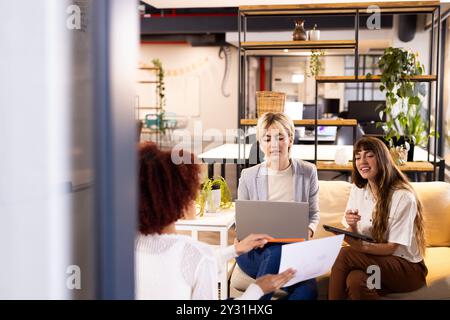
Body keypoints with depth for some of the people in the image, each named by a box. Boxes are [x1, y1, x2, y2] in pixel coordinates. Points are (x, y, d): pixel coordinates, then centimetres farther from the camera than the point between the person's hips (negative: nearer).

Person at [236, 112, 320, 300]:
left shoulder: (307, 172, 7)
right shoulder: (248, 176, 5)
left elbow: (314, 214, 15)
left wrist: (309, 231, -8)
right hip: (254, 250, 0)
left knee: (308, 289, -30)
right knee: (278, 251, -37)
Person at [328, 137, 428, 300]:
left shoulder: (403, 197, -14)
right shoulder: (357, 189, 5)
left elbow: (392, 248, -13)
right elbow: (356, 240, 7)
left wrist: (363, 246, -31)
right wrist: (351, 226, -16)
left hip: (407, 268, -4)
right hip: (373, 261, 4)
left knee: (345, 254, -29)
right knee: (355, 279, -34)